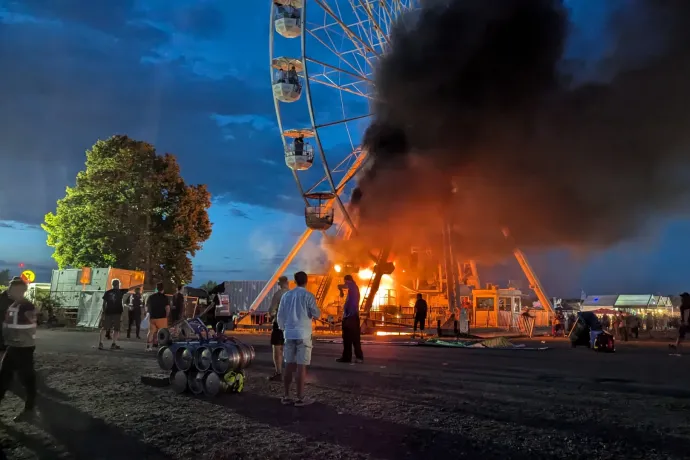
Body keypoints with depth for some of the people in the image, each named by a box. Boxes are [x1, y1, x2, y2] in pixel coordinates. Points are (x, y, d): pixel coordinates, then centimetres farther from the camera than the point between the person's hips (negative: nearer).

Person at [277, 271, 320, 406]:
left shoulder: (286, 295, 6)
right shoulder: (308, 295, -7)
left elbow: (280, 315, 9)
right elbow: (316, 314, -5)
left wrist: (283, 328, 22)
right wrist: (315, 312, 18)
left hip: (289, 333, 4)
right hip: (303, 334, -4)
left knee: (289, 365, 10)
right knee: (301, 366, -2)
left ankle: (286, 396, 14)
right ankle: (300, 398, 1)